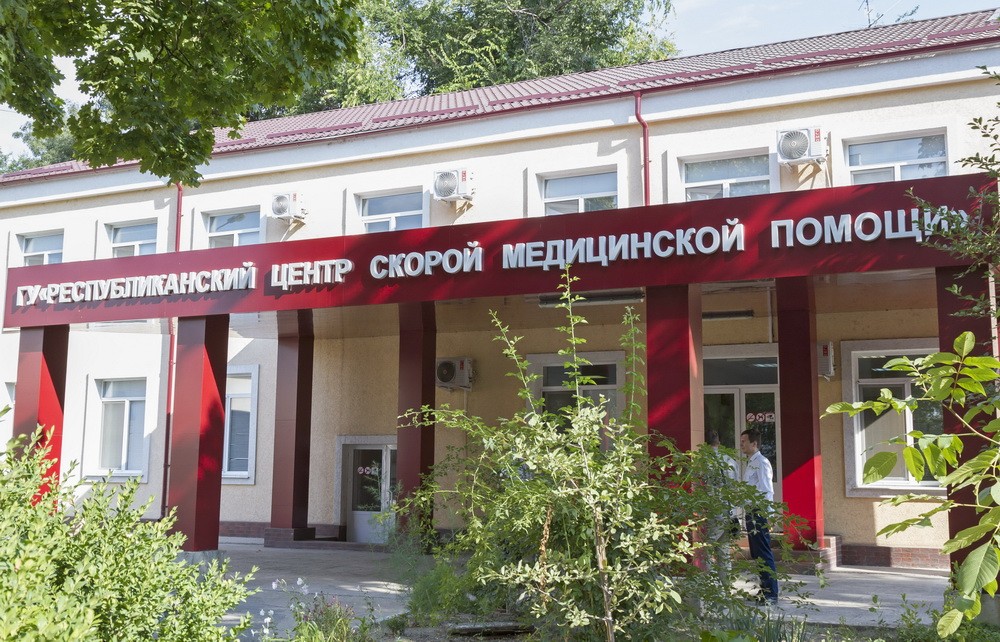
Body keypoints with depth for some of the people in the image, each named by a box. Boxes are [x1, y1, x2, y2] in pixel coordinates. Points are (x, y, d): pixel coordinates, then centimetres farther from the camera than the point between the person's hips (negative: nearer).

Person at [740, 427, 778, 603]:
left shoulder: (761, 462, -12)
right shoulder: (750, 463, 17)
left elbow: (766, 491, -17)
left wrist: (766, 518, -20)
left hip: (759, 513, -10)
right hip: (751, 513, 10)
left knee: (763, 555, -7)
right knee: (756, 554, 15)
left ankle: (771, 593, -3)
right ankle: (764, 590, 23)